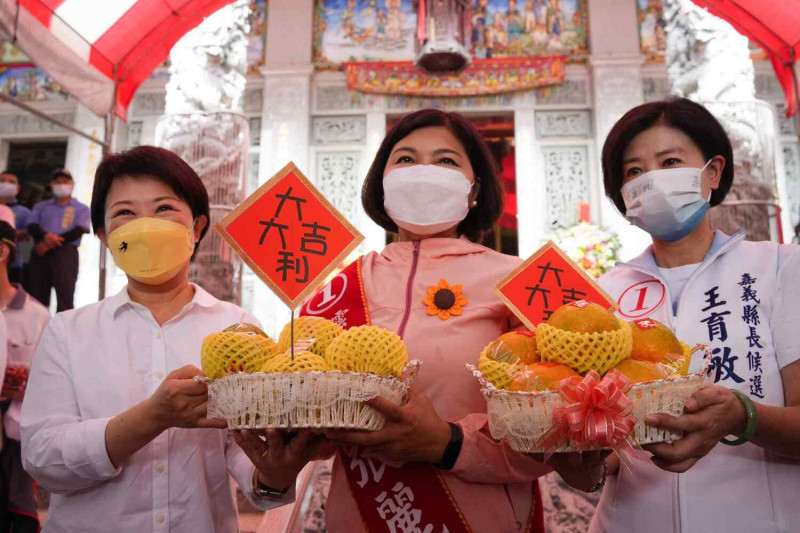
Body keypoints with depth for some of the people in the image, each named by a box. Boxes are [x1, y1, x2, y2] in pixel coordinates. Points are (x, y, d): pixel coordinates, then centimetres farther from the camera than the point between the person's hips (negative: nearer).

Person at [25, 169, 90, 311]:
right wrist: (45, 236, -17)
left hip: (66, 252, -3)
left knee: (65, 293, -14)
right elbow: (32, 226, 7)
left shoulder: (81, 209, 14)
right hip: (40, 253, 3)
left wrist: (51, 243, -11)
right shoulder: (40, 207, 23)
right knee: (36, 295, -2)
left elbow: (79, 230, -2)